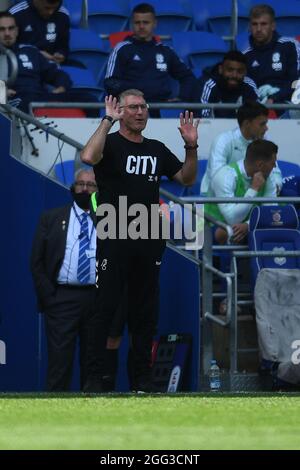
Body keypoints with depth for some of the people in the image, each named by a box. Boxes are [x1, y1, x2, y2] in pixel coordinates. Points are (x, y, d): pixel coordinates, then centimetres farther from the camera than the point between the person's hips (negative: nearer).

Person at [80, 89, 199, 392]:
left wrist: (191, 147, 4)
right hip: (114, 239, -5)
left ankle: (142, 377, 13)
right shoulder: (110, 144, -3)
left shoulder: (157, 149, 15)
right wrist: (108, 120, -22)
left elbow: (186, 178, 18)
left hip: (149, 240, 6)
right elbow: (88, 157, -25)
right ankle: (95, 375, -3)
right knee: (105, 307, -6)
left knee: (145, 311, 8)